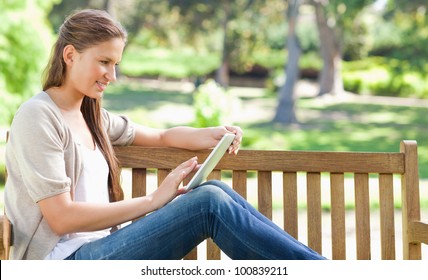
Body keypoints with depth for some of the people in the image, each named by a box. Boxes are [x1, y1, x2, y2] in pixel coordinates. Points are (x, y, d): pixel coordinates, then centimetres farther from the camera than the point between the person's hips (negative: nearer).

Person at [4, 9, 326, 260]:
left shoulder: (93, 117, 17)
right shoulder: (38, 116, -9)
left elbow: (161, 137, 25)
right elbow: (61, 218, -16)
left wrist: (212, 135, 3)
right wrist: (152, 201, -15)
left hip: (97, 251, 8)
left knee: (216, 191, -11)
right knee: (210, 203, -21)